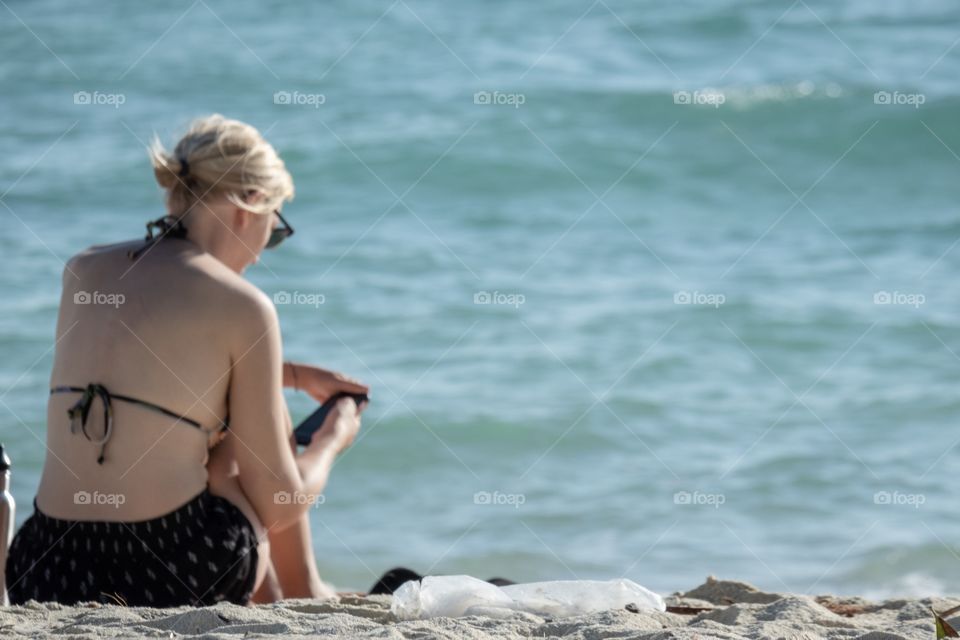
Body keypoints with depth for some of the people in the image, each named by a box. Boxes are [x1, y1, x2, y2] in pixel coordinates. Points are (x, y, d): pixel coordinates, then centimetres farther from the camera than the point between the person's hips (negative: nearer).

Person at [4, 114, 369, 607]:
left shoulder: (82, 270, 10)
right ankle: (301, 593, 37)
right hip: (177, 578, -5)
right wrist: (334, 437, 20)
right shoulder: (243, 307, -6)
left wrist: (293, 374, 40)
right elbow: (278, 506, -1)